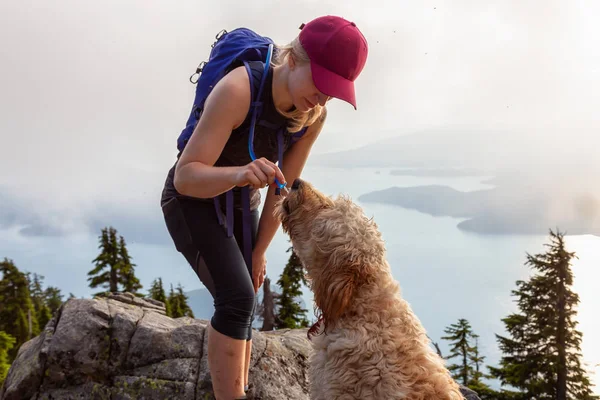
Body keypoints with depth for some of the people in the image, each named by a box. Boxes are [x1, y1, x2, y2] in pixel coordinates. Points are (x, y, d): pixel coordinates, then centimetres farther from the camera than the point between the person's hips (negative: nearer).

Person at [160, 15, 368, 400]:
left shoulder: (314, 115, -15)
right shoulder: (237, 90, -35)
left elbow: (284, 186, -5)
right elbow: (185, 176, -35)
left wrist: (258, 251, 0)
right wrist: (238, 174, -54)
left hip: (239, 204, 6)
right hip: (191, 199, -6)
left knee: (243, 306, 6)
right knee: (237, 299, -21)